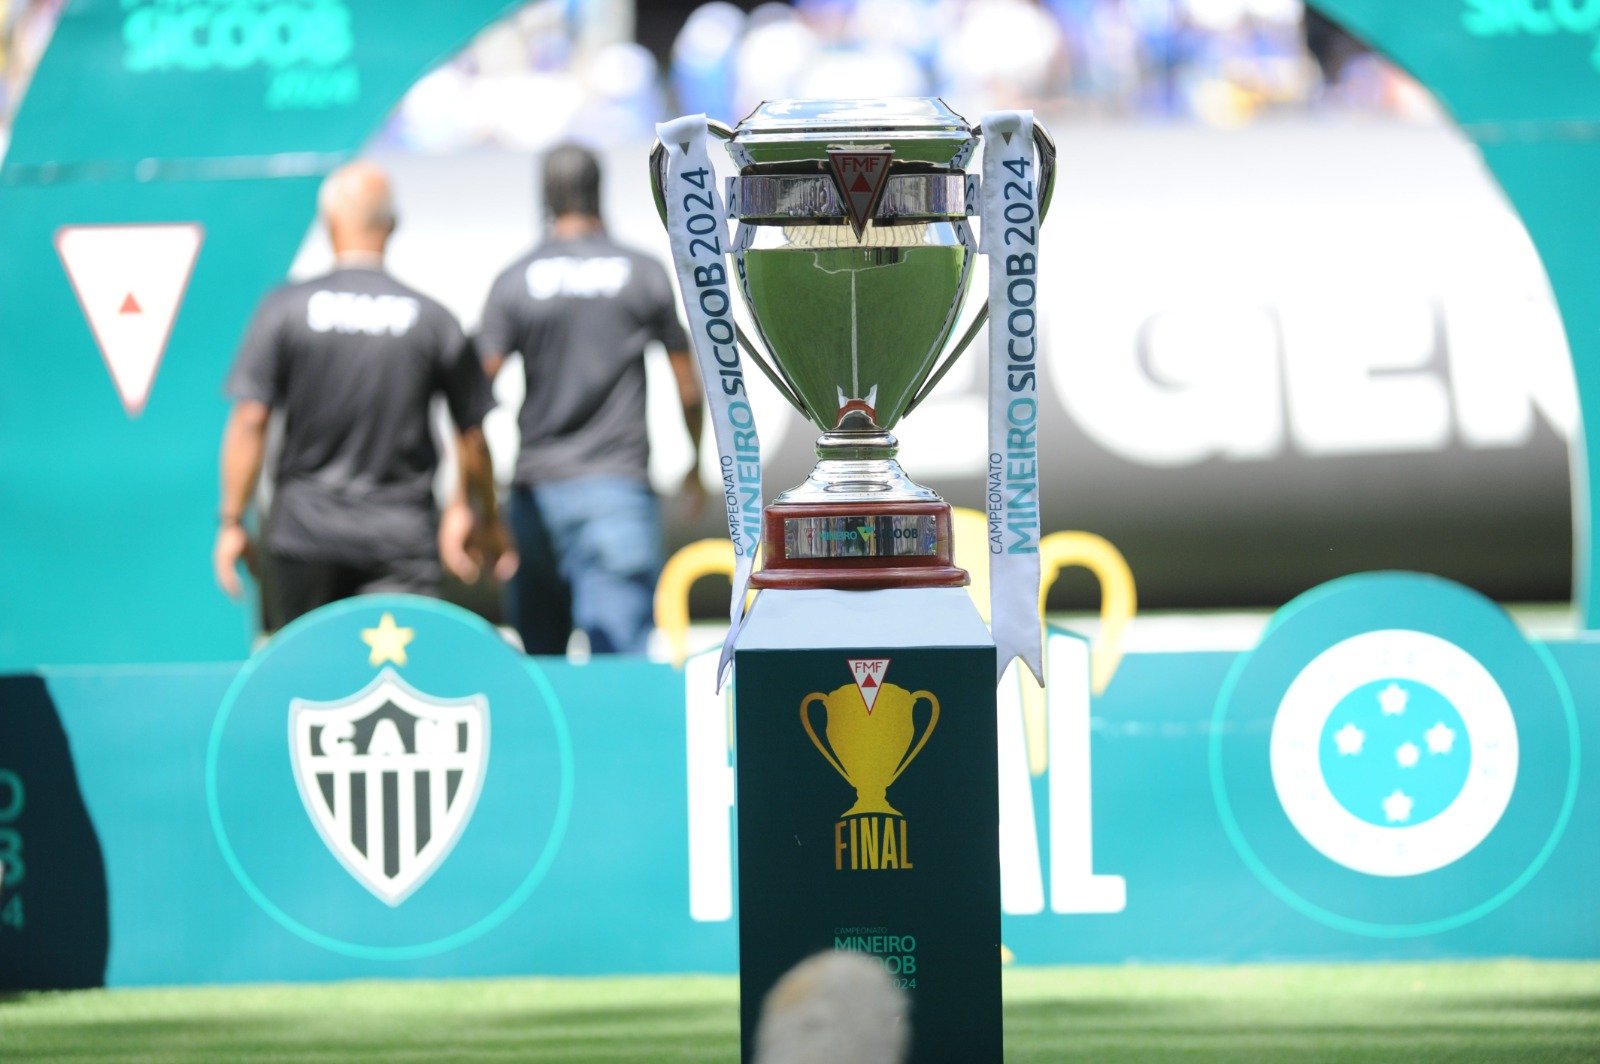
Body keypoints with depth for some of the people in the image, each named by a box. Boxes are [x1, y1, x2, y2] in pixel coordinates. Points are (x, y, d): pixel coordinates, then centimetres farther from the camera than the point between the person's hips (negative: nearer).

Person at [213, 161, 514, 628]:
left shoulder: (284, 309, -3)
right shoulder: (432, 319, 0)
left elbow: (249, 421, -7)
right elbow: (472, 436, 6)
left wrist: (231, 522, 0)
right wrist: (487, 519, 22)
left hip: (305, 531, 0)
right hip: (403, 536, 0)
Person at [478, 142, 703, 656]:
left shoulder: (514, 283, 2)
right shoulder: (645, 275, 3)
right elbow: (689, 390, 8)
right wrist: (697, 466, 24)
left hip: (537, 488, 1)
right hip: (618, 487, -1)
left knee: (539, 656, 14)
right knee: (621, 655, -10)